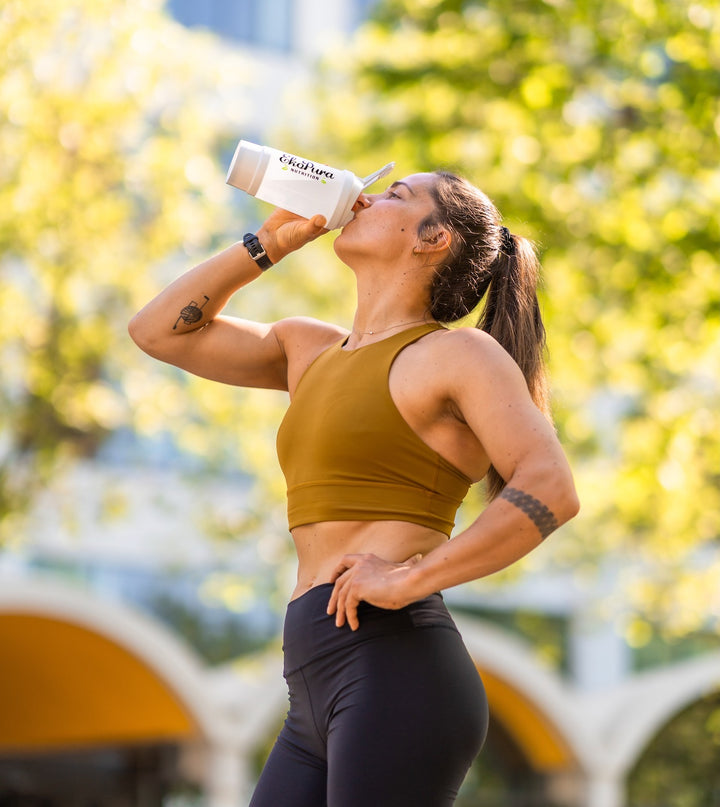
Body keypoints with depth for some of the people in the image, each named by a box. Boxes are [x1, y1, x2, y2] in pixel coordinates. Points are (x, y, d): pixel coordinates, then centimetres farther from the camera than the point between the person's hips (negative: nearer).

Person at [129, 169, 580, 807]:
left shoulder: (457, 352, 0)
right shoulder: (310, 348, 23)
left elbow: (552, 491, -13)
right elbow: (159, 330, 26)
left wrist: (410, 579, -18)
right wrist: (272, 241, 19)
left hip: (397, 665, -7)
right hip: (315, 697, 8)